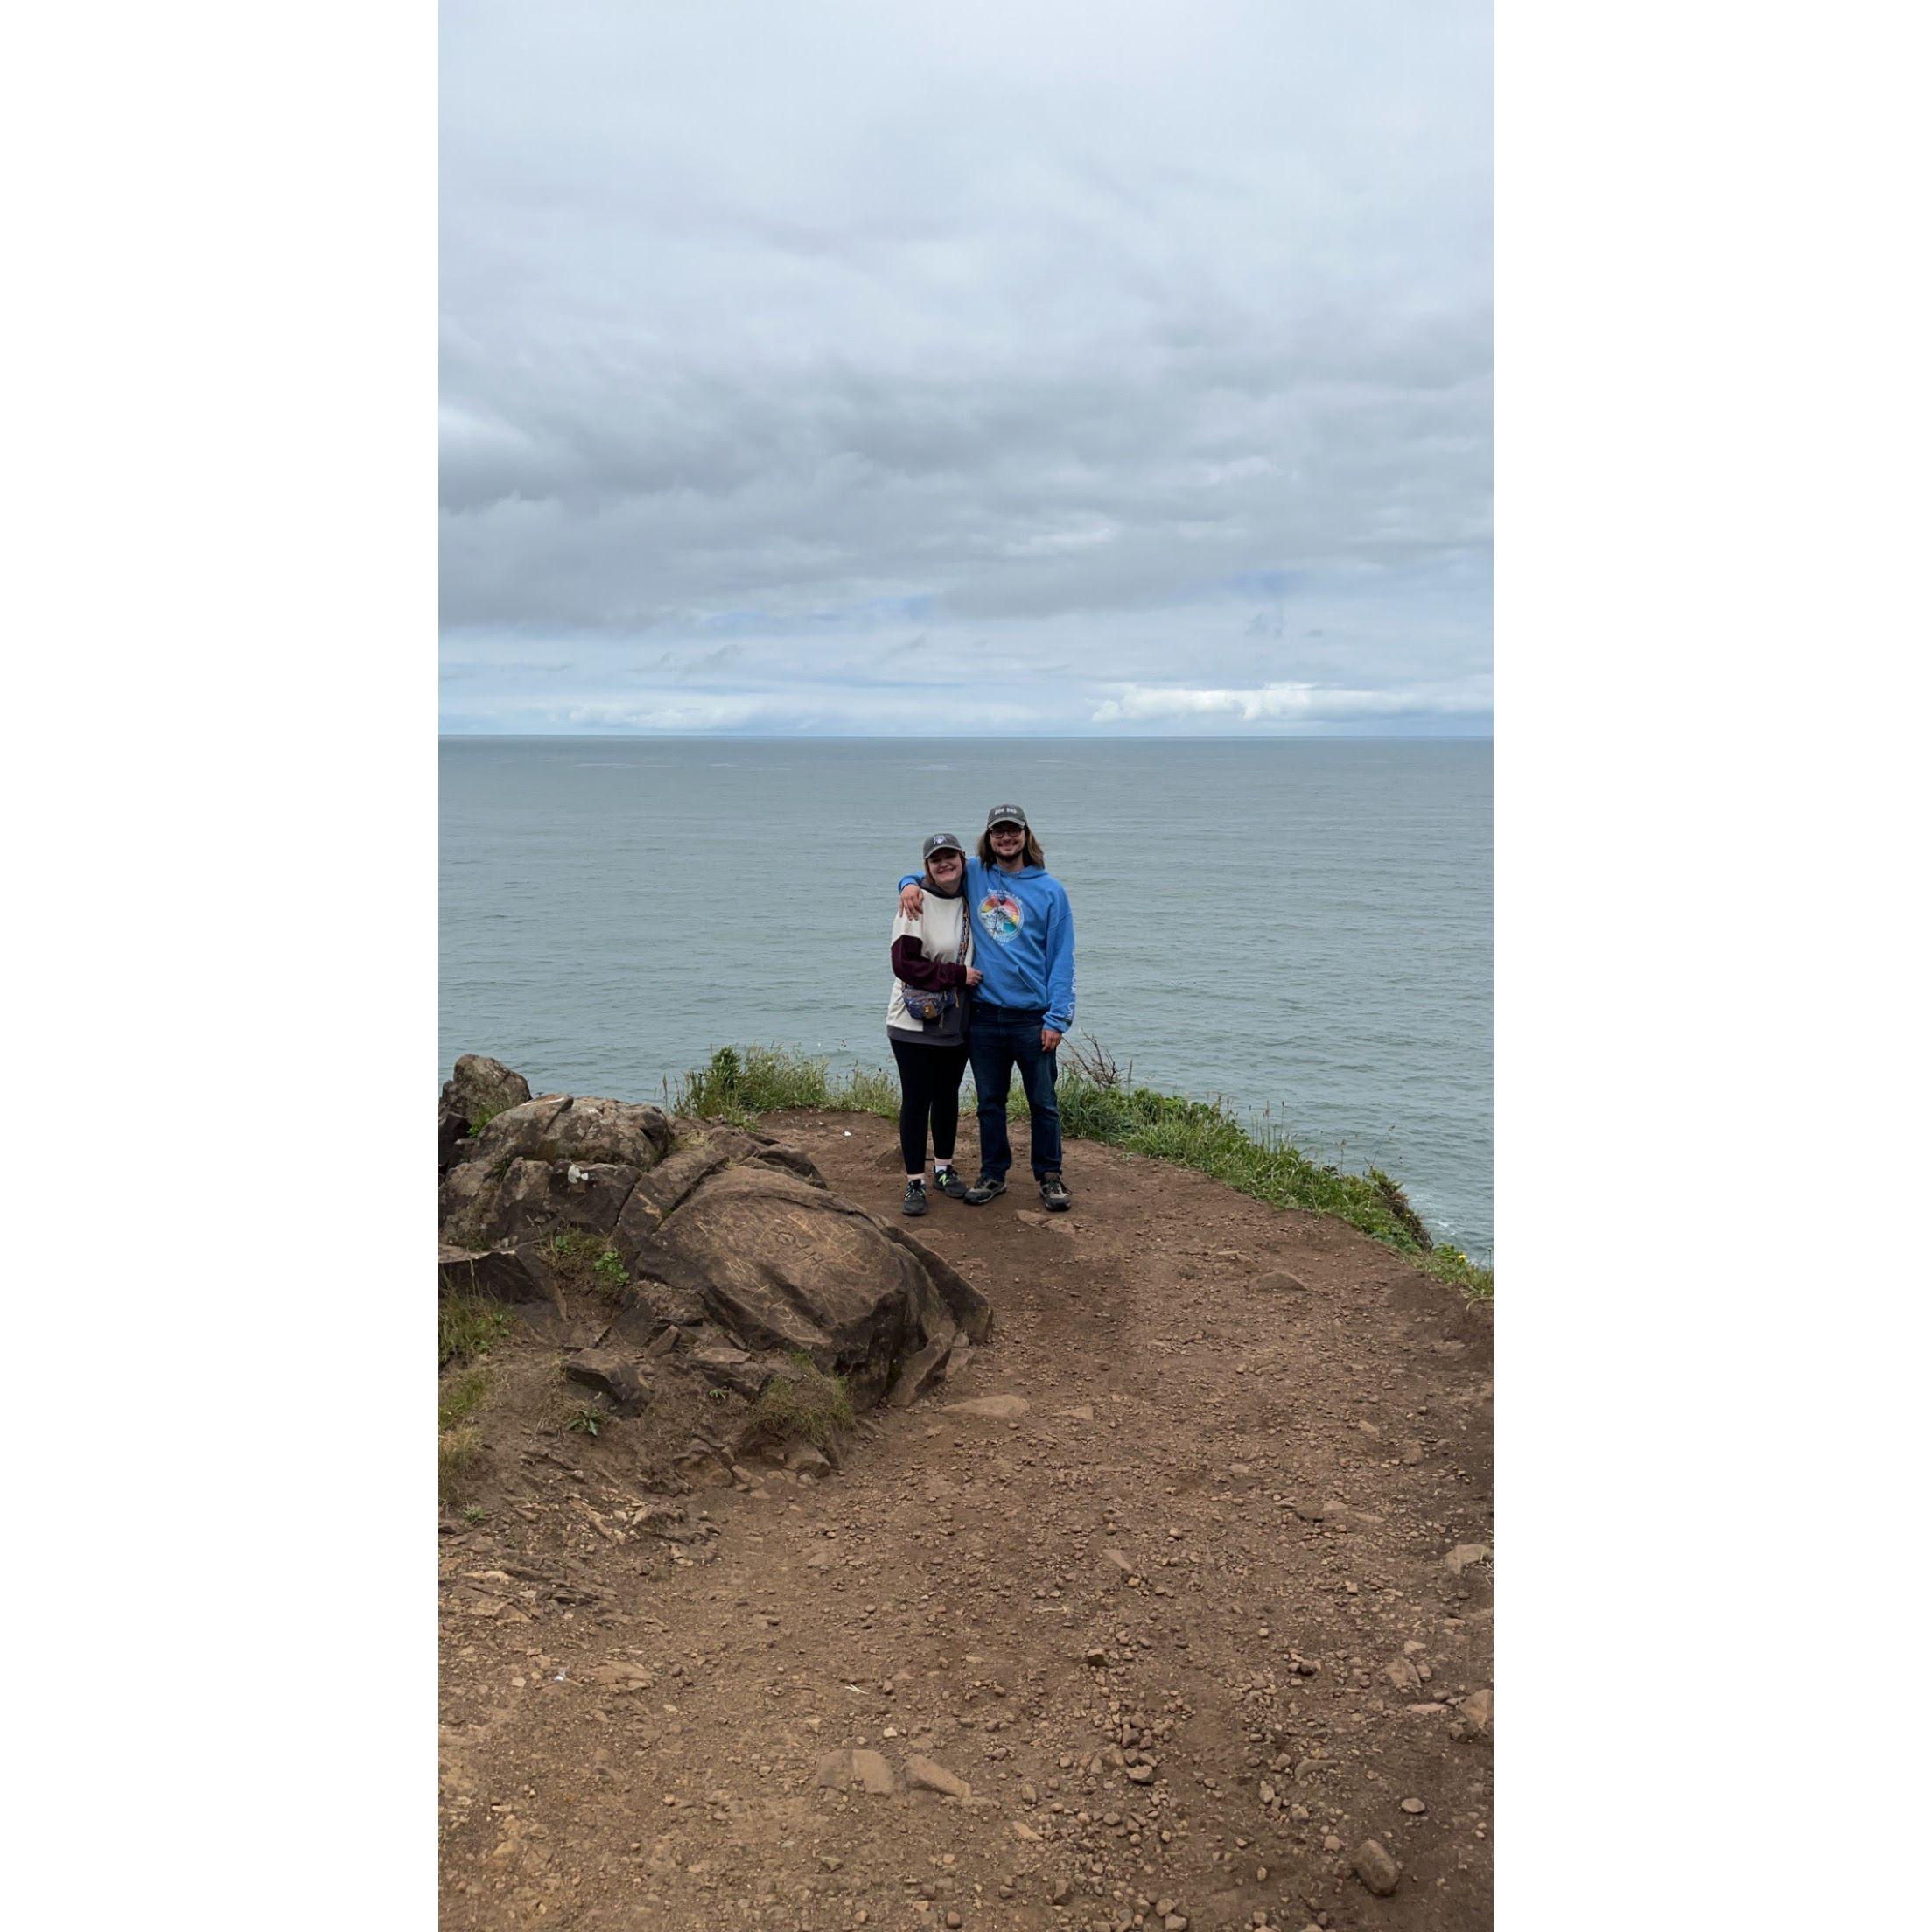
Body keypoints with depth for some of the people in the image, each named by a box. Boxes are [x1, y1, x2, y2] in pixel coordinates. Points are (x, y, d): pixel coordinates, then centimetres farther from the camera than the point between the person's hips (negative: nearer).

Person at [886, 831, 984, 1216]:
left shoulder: (969, 900, 5)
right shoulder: (917, 905, -13)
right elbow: (904, 964, -18)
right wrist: (957, 975, -18)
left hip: (956, 1022, 5)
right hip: (915, 1023, -5)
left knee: (948, 1095, 15)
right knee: (916, 1100, 0)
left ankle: (944, 1168, 30)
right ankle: (915, 1182, 9)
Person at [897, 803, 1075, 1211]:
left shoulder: (1050, 889, -1)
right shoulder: (972, 875, 4)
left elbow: (1061, 957, -2)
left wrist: (1057, 1017, -9)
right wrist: (909, 884, -5)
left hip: (1033, 1017, -2)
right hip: (983, 1015, 2)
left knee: (1044, 1103, 5)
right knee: (989, 1102, 13)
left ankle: (1050, 1176, 19)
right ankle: (993, 1173, 26)